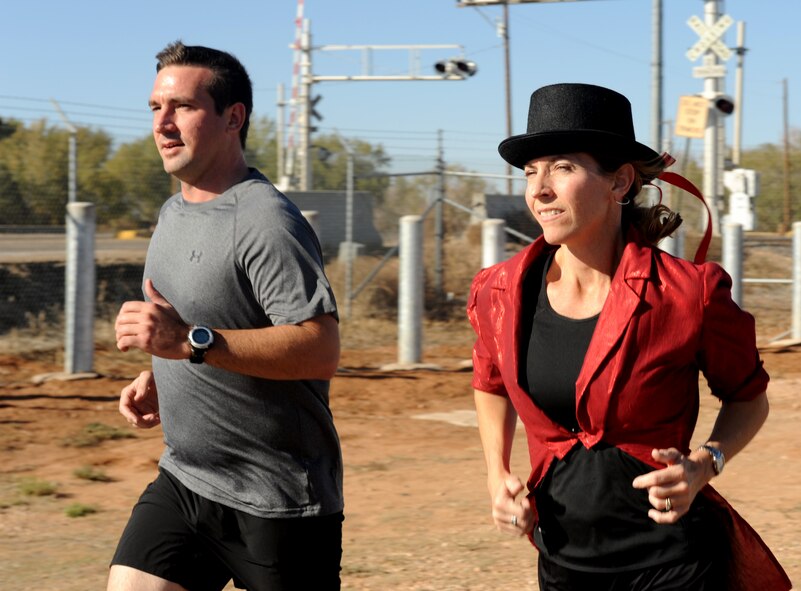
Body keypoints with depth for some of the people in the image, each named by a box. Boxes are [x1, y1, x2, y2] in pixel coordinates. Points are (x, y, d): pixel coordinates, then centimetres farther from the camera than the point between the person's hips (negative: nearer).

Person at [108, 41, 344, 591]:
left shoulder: (268, 223, -17)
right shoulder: (173, 212, 14)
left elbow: (321, 350, -26)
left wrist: (190, 341, -31)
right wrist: (161, 379, 8)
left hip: (278, 501, -8)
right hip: (184, 479, 8)